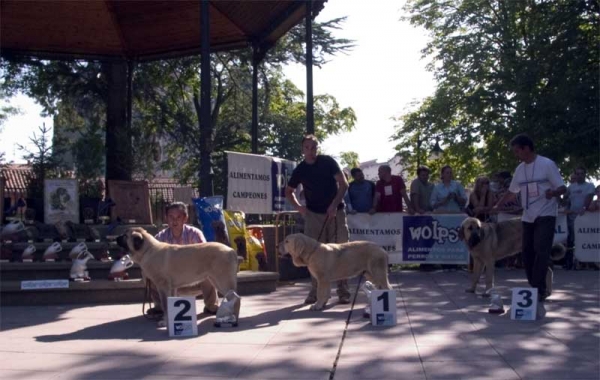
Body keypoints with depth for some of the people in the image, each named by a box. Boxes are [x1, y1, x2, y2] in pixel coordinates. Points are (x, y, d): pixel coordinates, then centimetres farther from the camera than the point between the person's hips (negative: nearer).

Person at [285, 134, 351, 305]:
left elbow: (343, 183, -5)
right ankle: (315, 291, 8)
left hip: (335, 212, -2)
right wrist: (298, 207, -2)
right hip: (314, 214, 2)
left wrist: (335, 204, -16)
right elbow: (288, 191, 15)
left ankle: (343, 291, 3)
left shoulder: (328, 162, -3)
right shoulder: (299, 170, 3)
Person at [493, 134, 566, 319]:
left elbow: (562, 188, -10)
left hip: (546, 216, -7)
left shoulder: (547, 164, -9)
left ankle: (538, 295, -20)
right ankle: (539, 291, 17)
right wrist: (496, 206, 14)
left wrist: (553, 192, -31)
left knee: (541, 253, -18)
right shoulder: (520, 169, 10)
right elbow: (512, 192, 21)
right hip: (528, 217, 7)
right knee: (527, 255, 6)